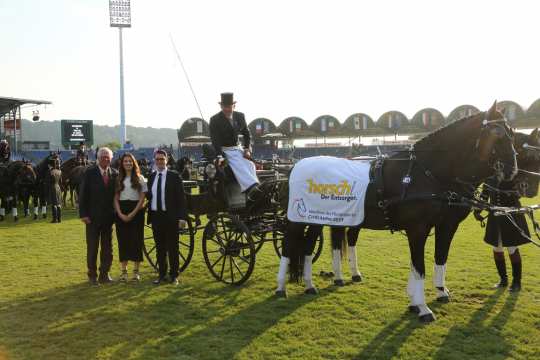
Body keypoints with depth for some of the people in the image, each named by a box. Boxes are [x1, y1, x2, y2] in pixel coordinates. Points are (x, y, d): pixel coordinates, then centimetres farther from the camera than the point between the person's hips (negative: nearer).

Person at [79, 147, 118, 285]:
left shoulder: (115, 174, 4)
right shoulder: (90, 173, -4)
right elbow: (83, 194, -5)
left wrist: (116, 212, 0)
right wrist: (83, 214, -10)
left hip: (108, 216, 3)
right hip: (93, 217, -3)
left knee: (107, 247, 9)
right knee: (92, 247, 5)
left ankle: (104, 274, 19)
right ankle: (92, 275, 15)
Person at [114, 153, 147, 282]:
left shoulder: (139, 178, 3)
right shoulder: (118, 179, 9)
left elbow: (142, 198, -2)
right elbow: (116, 198, 6)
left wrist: (133, 213, -11)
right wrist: (120, 214, -8)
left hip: (136, 211, -2)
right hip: (121, 212, 2)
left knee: (136, 240, -1)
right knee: (122, 240, 2)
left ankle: (136, 271, 7)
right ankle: (124, 271, 10)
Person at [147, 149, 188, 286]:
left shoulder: (174, 176, -4)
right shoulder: (151, 177, 10)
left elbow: (181, 198, -6)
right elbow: (149, 196, 11)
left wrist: (182, 217, -13)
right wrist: (149, 214, 1)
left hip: (170, 216, -4)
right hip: (156, 216, 4)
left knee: (172, 247, 4)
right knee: (160, 247, 11)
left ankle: (174, 275, 14)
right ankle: (161, 274, 21)